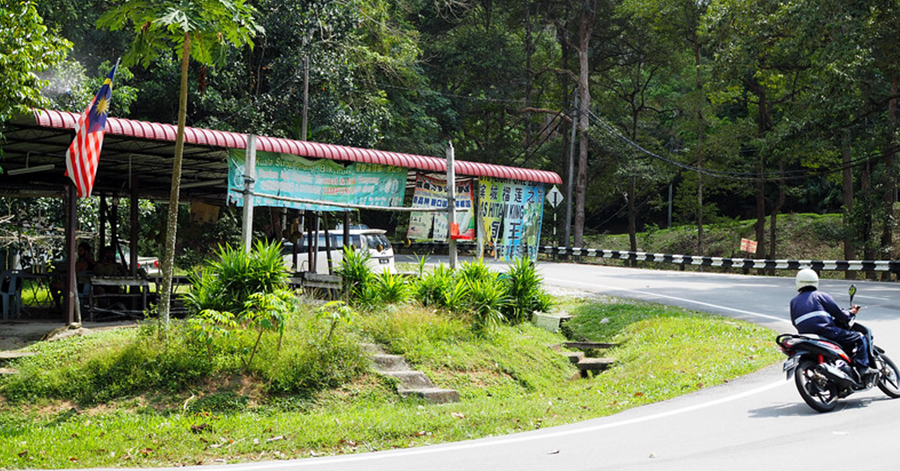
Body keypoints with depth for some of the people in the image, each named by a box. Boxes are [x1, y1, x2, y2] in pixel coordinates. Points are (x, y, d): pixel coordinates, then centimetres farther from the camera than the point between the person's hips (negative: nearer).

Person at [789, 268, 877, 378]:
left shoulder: (793, 302, 20)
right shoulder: (820, 295, 7)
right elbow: (838, 313, 2)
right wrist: (850, 312, 21)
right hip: (826, 331, -6)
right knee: (860, 338, 3)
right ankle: (863, 368, -11)